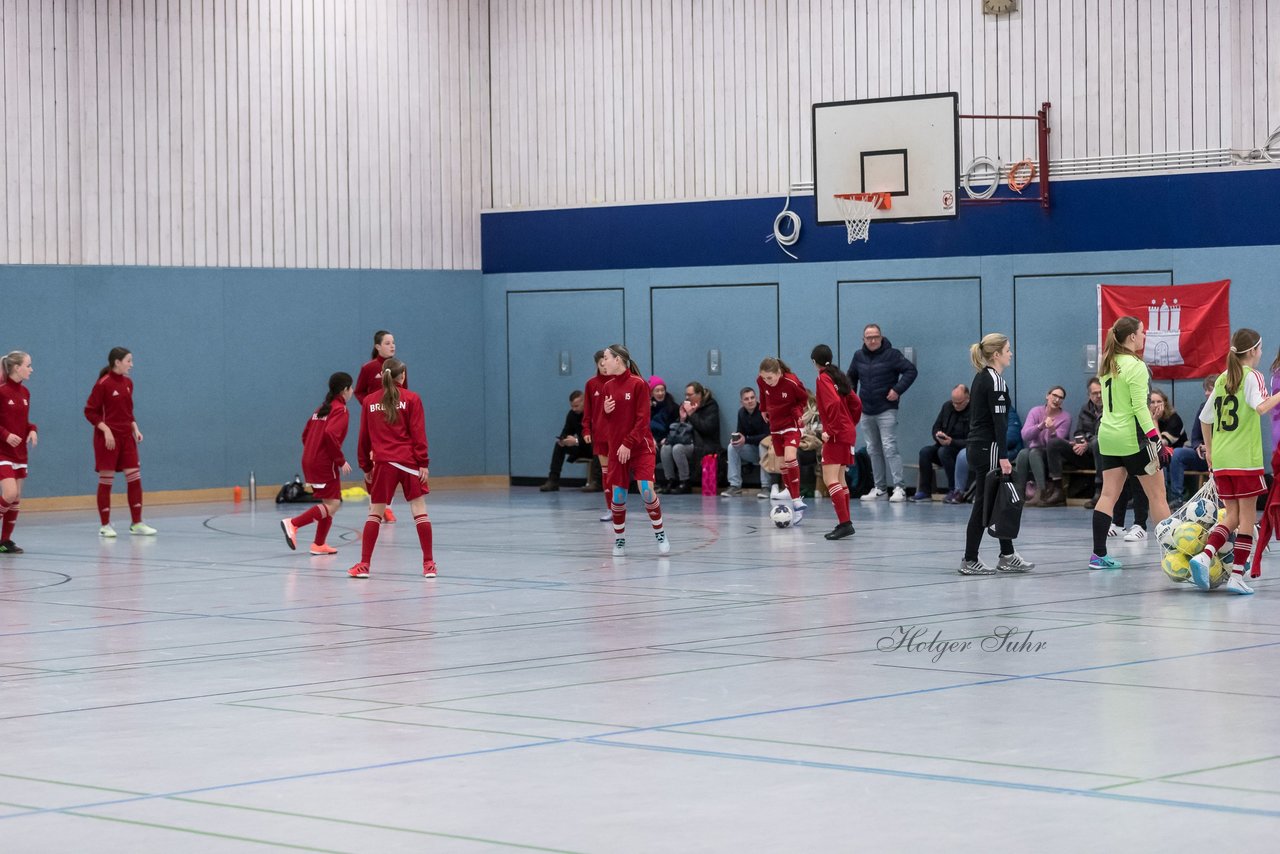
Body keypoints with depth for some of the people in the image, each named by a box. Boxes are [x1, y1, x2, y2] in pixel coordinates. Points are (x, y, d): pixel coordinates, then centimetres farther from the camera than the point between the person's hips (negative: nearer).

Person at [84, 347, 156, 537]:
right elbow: (90, 412, -10)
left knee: (134, 478, 2)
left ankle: (137, 523, 7)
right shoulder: (103, 384, -11)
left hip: (126, 436, 6)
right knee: (106, 481, 0)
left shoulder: (128, 383, 9)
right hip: (108, 438, -6)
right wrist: (106, 430, -19)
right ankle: (105, 526, 7)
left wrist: (135, 428, 5)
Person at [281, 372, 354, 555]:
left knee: (331, 503, 14)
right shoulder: (340, 409, -8)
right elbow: (330, 434, -23)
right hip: (325, 463, -9)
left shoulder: (322, 408, 17)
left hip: (309, 460, 9)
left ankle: (319, 544, 12)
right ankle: (293, 523, -17)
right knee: (332, 504, -6)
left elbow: (306, 434, 17)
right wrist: (341, 460, -17)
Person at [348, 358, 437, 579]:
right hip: (409, 462, -2)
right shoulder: (412, 399, -1)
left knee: (375, 513, 7)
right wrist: (423, 463, -4)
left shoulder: (369, 401, 6)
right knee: (419, 511, 2)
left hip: (383, 463, 2)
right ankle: (429, 564, 1)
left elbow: (364, 437, 9)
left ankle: (364, 564, 4)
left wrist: (366, 466, 17)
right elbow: (418, 434, -5)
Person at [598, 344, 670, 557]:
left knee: (647, 491, -16)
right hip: (617, 449, 5)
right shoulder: (608, 387, 7)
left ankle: (661, 535, 0)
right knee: (617, 497, 2)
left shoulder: (638, 384, -9)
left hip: (640, 447, -5)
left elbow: (642, 419, -11)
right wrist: (605, 411, -11)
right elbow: (603, 422, 11)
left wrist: (628, 444, -17)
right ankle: (619, 540, 18)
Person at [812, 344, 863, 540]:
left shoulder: (823, 379, -10)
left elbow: (834, 403, -24)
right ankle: (844, 523, 18)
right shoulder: (839, 376, 14)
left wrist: (831, 430, -19)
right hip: (848, 433, 9)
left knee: (830, 479, -14)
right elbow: (856, 403, 16)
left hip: (836, 435, -9)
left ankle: (845, 523, -24)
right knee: (839, 479, 16)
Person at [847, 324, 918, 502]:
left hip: (886, 410, -6)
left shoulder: (891, 355, -7)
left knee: (890, 448, -13)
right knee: (873, 450, 9)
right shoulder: (859, 356, 9)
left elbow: (911, 370, -9)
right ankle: (880, 488, 16)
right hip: (866, 411, 6)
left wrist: (898, 389, -16)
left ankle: (898, 488, -14)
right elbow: (851, 377, 25)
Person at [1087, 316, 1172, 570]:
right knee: (1157, 494, 1)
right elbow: (1140, 406, -19)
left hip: (1108, 436, 7)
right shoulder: (1135, 366, -13)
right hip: (1132, 437, -7)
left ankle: (1099, 554, 0)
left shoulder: (1108, 365, 11)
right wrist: (1154, 439, -19)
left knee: (1108, 495, 4)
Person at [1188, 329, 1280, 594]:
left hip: (1220, 460, 6)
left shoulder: (1222, 378, 14)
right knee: (1247, 517, 2)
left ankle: (1204, 556, -10)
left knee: (1232, 516, 13)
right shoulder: (1252, 376, -5)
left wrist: (1209, 449, 28)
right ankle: (1237, 576, -2)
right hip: (1245, 459, -6)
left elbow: (1205, 417, 19)